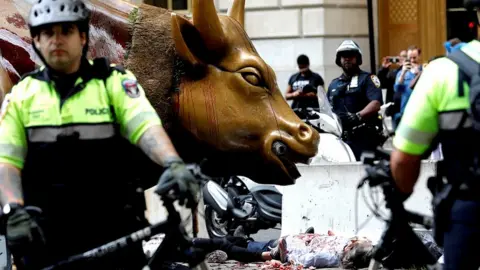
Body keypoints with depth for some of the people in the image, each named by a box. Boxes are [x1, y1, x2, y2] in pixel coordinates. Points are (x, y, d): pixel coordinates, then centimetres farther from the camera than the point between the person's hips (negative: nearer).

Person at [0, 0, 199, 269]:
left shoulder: (115, 82, 1)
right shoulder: (22, 94, 7)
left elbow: (147, 127, -16)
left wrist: (173, 164, -37)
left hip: (112, 232, -1)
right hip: (44, 236, 2)